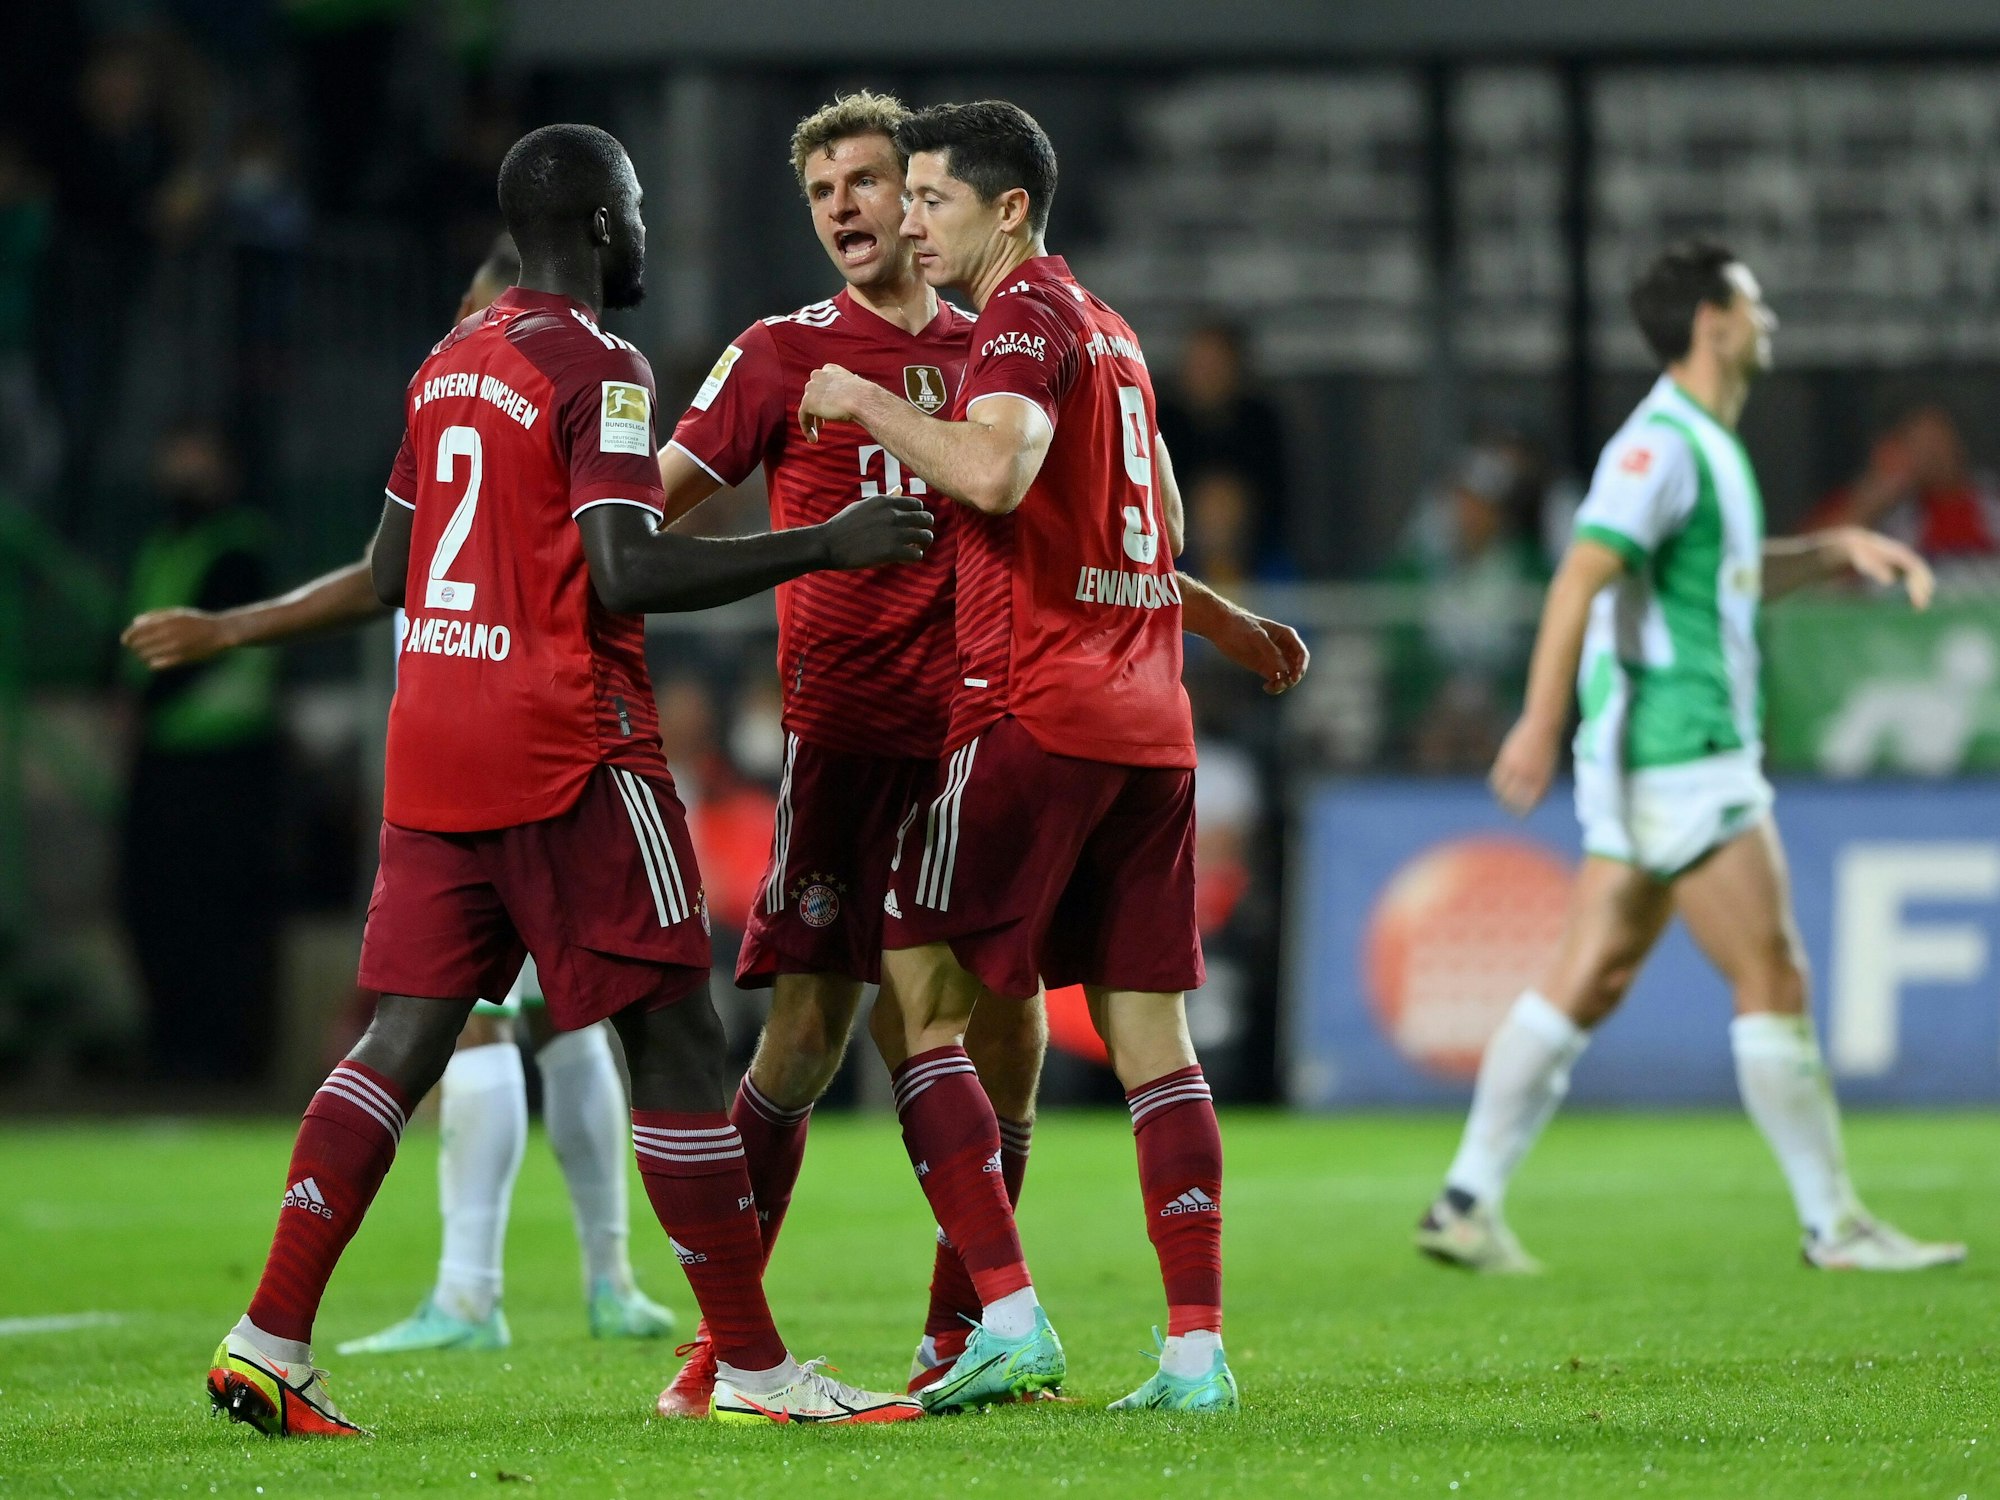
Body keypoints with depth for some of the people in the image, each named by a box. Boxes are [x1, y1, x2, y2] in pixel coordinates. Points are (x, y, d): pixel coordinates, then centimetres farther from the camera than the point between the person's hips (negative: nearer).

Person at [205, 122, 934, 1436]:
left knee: (405, 1041, 6)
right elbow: (625, 577, -20)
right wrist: (824, 547, -15)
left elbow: (390, 571, 19)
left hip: (432, 738, 8)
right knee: (676, 1041, -1)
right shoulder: (600, 370, -11)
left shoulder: (448, 366, 14)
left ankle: (271, 1339, -3)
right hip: (566, 748, -8)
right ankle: (753, 1365, 1)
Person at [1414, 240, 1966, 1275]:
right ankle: (1833, 1227, -1)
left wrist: (1842, 550, 18)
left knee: (1589, 983, 9)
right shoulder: (1663, 444, -15)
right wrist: (1542, 722, -30)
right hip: (1679, 758, -10)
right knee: (1774, 979, -6)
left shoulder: (1706, 446, 17)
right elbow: (1581, 575, -23)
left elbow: (1737, 574, 33)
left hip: (1667, 760, 10)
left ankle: (1467, 1203, 9)